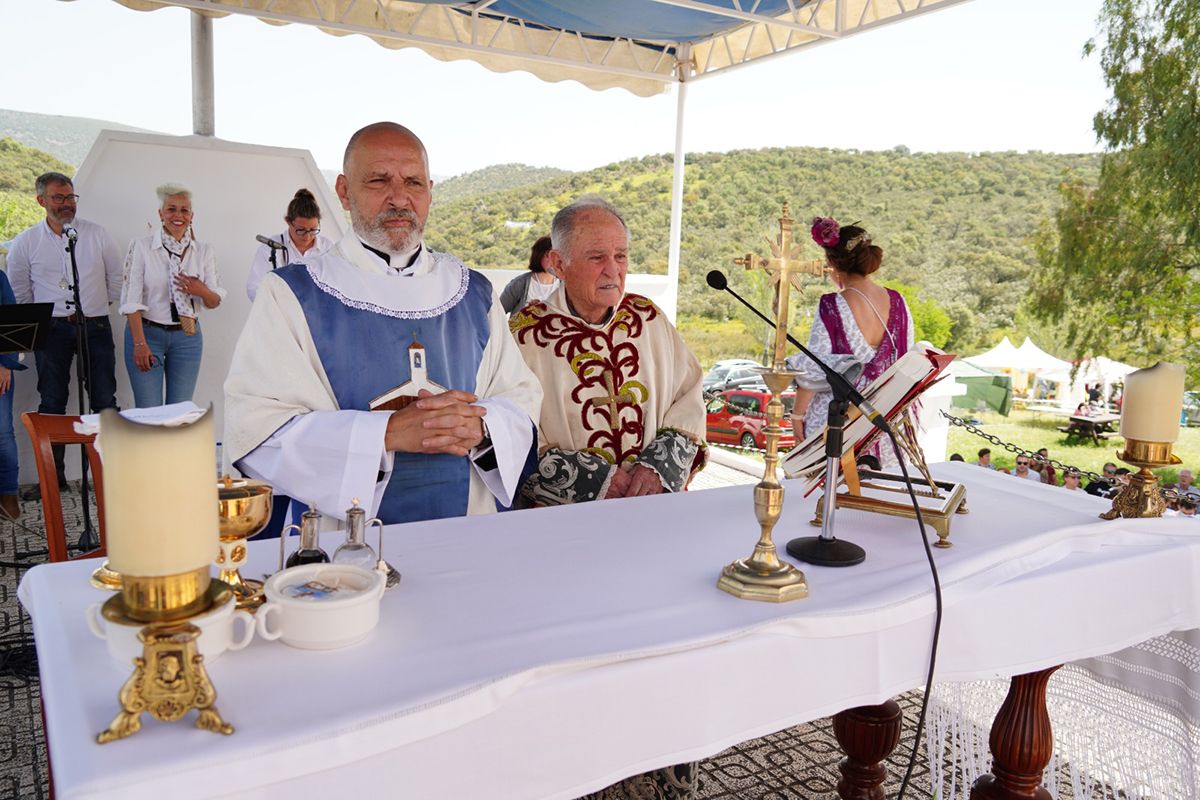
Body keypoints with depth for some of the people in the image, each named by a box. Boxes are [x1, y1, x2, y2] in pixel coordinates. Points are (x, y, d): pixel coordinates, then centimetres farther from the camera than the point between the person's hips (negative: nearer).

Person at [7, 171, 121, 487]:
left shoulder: (97, 235, 4)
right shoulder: (25, 242, 4)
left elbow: (116, 278, 12)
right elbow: (18, 295, 11)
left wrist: (97, 307, 11)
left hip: (95, 327, 0)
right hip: (52, 329, 0)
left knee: (104, 401, 1)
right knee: (52, 403, 4)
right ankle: (53, 477, 11)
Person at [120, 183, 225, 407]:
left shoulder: (203, 251, 6)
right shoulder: (141, 247, -3)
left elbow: (214, 302, 8)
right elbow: (131, 299, -7)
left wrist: (201, 291, -16)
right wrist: (140, 343, -15)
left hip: (187, 336, 3)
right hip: (147, 332, -3)